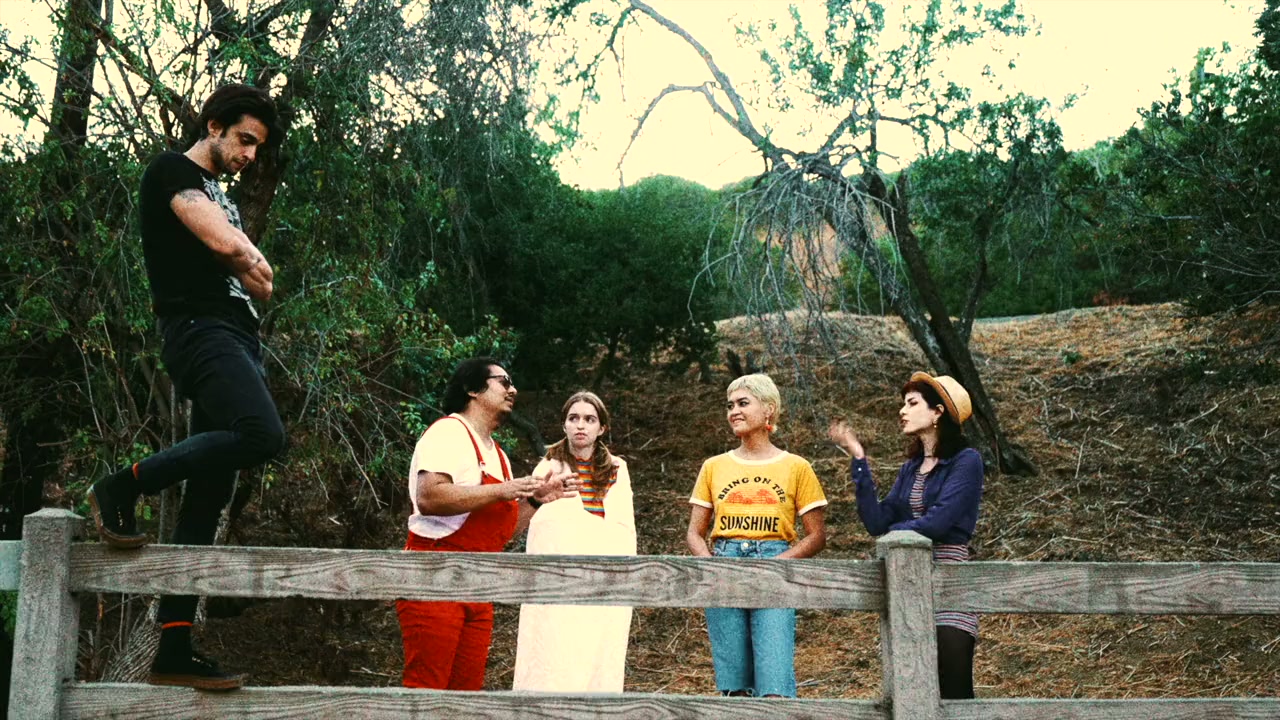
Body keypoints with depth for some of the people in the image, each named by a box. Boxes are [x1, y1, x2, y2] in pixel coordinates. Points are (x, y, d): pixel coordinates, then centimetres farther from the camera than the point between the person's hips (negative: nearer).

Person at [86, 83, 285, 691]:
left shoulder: (220, 198, 28)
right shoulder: (172, 172, 2)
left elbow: (258, 282, 22)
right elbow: (224, 242, -13)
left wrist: (249, 265, 1)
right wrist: (251, 260, 6)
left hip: (238, 342, 9)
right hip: (201, 329, -9)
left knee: (209, 496, 2)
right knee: (263, 436, -32)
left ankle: (174, 652, 2)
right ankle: (121, 488, -12)